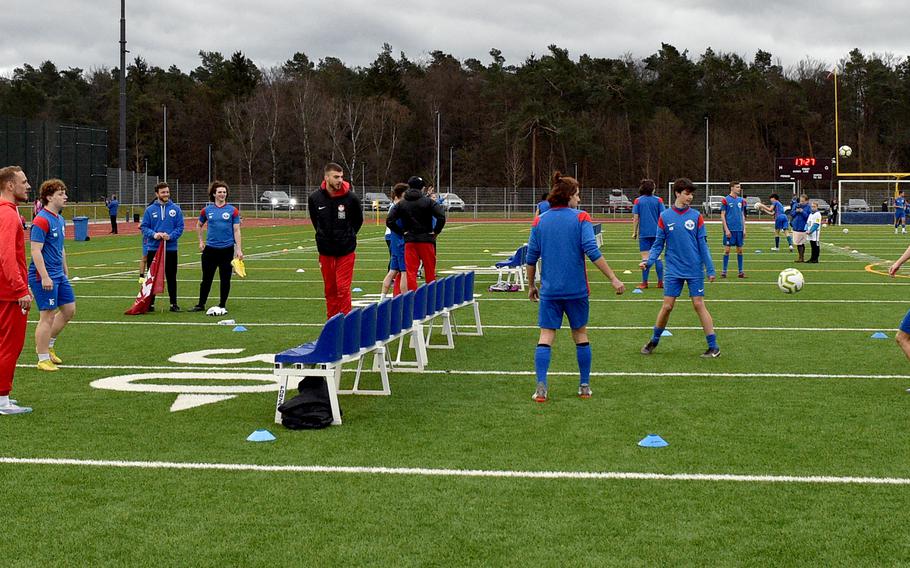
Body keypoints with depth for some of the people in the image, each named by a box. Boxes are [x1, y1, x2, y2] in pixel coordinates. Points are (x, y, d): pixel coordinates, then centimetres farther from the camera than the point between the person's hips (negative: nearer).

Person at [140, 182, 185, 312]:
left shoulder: (176, 209, 2)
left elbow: (180, 227, -1)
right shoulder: (150, 210, 2)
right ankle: (150, 303, 12)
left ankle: (173, 303, 13)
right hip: (153, 248, 0)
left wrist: (170, 236, -17)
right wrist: (153, 234, -17)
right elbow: (144, 227, 1)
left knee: (171, 277, 6)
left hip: (171, 249, 0)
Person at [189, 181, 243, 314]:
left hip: (227, 249, -1)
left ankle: (222, 306, 16)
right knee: (206, 278, 6)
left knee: (225, 279, 5)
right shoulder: (207, 210, 4)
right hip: (210, 248, 1)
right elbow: (199, 226, 20)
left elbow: (236, 230, -1)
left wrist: (239, 249, -6)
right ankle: (201, 304, 17)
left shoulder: (232, 210, 0)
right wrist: (201, 241, 12)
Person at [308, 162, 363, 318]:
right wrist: (323, 235, 10)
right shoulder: (314, 198, -6)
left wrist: (349, 236, 5)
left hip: (346, 251, -2)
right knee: (330, 289, 10)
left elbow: (358, 220, 7)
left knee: (343, 288, -6)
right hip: (325, 251, 3)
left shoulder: (350, 197, -11)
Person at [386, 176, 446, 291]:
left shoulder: (401, 204, 5)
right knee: (430, 272, 8)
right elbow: (441, 216, -16)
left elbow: (389, 221, -2)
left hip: (409, 241, 2)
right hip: (426, 240, -2)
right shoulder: (428, 201, -4)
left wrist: (402, 232, 3)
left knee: (411, 272, 2)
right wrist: (436, 231, -4)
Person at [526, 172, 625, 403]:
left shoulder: (539, 221, 4)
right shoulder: (581, 218, -5)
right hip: (576, 289, -1)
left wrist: (531, 285, 18)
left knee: (546, 337, 0)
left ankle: (541, 388, -12)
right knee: (581, 335, 13)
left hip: (549, 290, 1)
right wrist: (613, 279, -13)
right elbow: (592, 252, -14)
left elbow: (531, 258, 5)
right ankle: (585, 386, 19)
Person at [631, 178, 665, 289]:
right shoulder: (658, 200, 1)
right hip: (656, 233, 2)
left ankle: (644, 283, -1)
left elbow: (635, 218, -3)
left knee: (645, 258, -1)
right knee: (657, 257, 9)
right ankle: (660, 282, 8)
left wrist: (634, 232, 4)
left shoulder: (638, 201, -2)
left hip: (643, 233, -2)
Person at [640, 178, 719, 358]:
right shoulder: (665, 217, -1)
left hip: (695, 270, 0)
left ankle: (713, 346, 6)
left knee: (699, 305, 0)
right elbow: (658, 244, 4)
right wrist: (649, 261, -11)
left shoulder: (696, 216, -1)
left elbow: (703, 245, 1)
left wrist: (710, 269, -2)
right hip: (673, 270, 1)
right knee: (667, 307, 2)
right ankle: (654, 341, 22)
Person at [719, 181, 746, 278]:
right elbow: (722, 215, -5)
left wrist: (744, 229, 7)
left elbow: (742, 215, 15)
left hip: (739, 229, 5)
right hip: (729, 229, -4)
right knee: (727, 250, -2)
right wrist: (726, 229, -11)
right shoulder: (725, 200, -4)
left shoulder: (741, 200, 10)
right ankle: (724, 271, 7)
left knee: (740, 250, 6)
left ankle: (741, 271, 12)